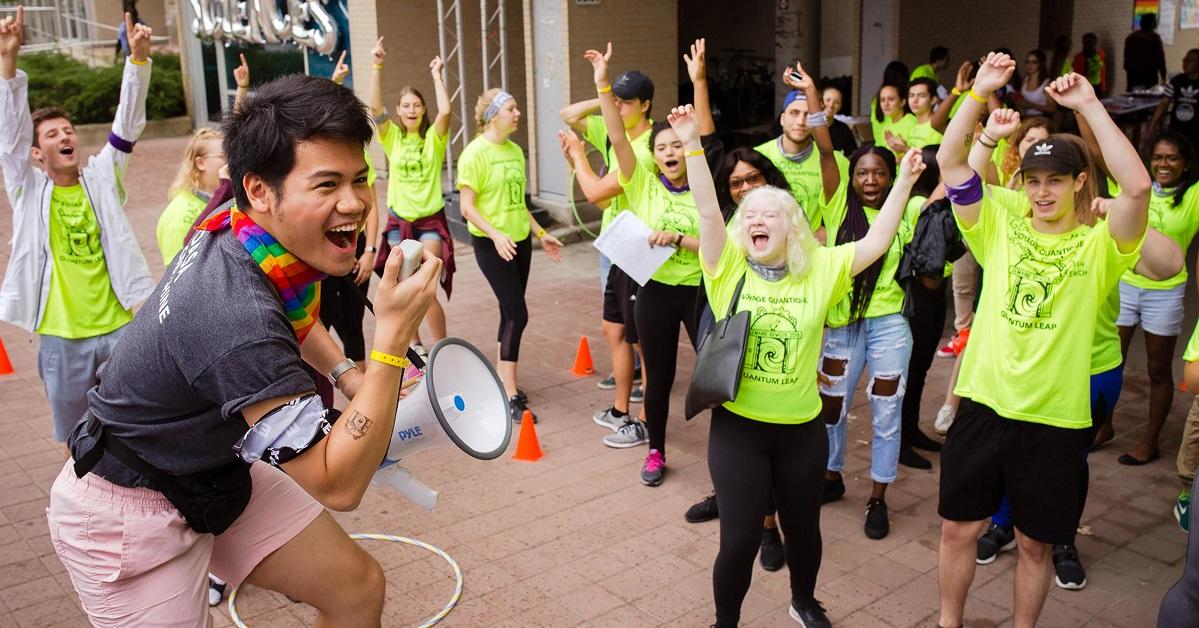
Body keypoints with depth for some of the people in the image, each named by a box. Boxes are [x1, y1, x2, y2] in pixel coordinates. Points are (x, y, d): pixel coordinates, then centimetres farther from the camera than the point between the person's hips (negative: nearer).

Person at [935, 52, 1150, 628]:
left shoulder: (1098, 245, -4)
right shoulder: (1002, 224, 3)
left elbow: (1138, 186, -22)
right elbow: (949, 161, -6)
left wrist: (1089, 105, -20)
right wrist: (979, 93, -15)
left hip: (1055, 418, -2)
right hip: (983, 403, 2)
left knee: (1035, 542, 14)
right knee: (958, 526, 13)